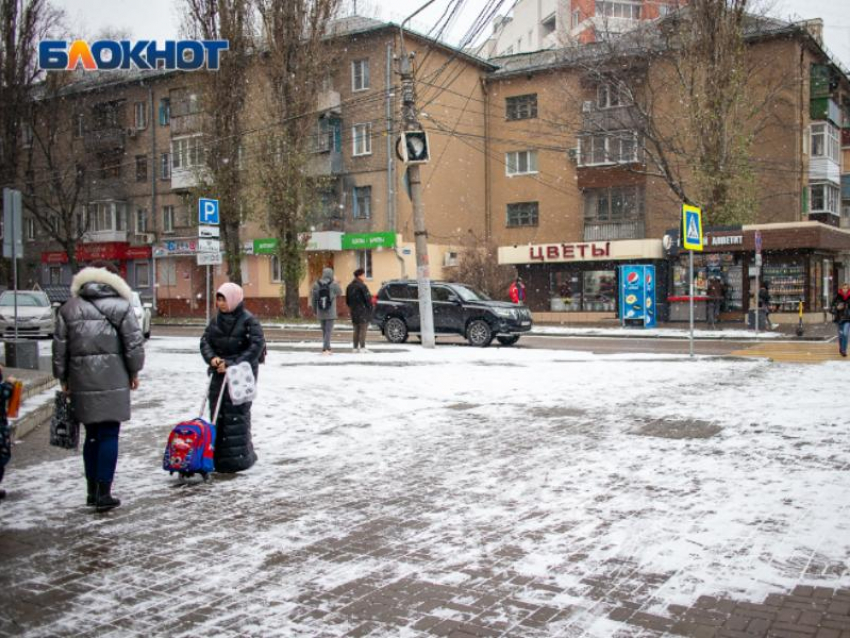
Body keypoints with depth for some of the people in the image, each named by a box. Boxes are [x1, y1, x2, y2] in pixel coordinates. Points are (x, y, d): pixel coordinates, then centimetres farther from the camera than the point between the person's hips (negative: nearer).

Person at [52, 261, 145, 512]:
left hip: (81, 381, 4)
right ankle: (103, 494, 1)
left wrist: (63, 378, 14)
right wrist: (134, 371, 7)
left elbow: (59, 346, 7)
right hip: (112, 379, -4)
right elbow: (134, 342, -5)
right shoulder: (121, 305, -3)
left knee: (92, 435, 15)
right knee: (109, 435, 1)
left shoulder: (69, 308, 8)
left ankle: (92, 491, 21)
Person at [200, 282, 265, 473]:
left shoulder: (248, 320, -9)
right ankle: (219, 457, 17)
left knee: (237, 414, -7)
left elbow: (257, 345, -15)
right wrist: (212, 358, -10)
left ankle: (238, 458, 1)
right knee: (217, 414, 7)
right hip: (219, 373, 6)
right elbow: (205, 340, 11)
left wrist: (232, 364, -18)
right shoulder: (216, 319, 10)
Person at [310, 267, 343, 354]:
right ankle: (325, 349, -12)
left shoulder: (316, 284, -2)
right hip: (331, 312, -3)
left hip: (320, 312, 3)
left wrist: (314, 310, 13)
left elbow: (313, 298, 1)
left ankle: (327, 348, 21)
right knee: (328, 330, -3)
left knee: (324, 330, 15)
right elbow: (339, 293, 8)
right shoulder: (334, 284, -9)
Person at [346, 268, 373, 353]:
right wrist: (370, 308, -3)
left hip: (354, 312, 7)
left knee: (356, 330, 13)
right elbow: (368, 298, -16)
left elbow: (347, 300, 16)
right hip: (363, 312, -7)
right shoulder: (362, 286, -13)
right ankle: (362, 347, -8)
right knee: (363, 330, -5)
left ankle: (355, 347, 13)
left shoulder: (349, 286, 11)